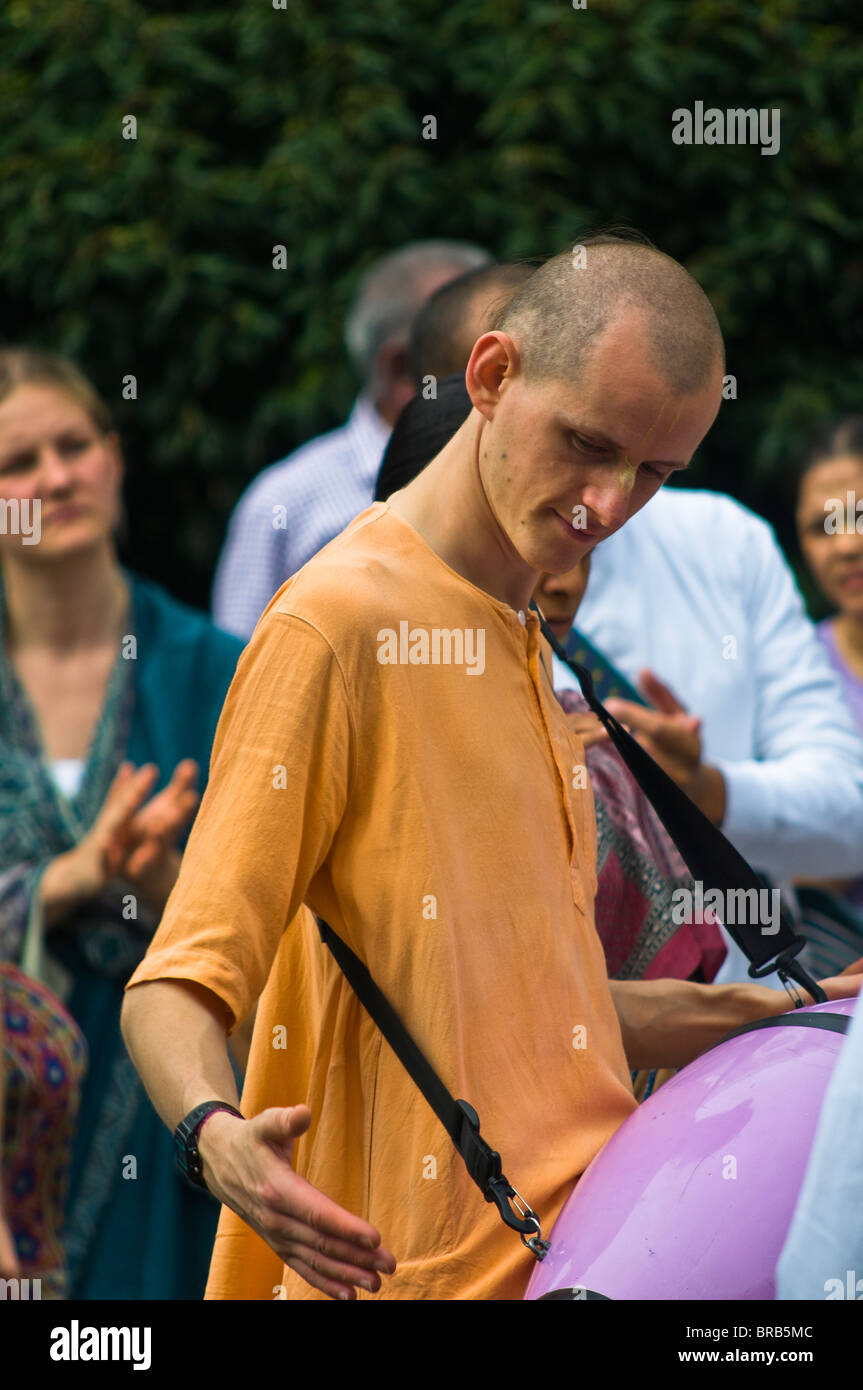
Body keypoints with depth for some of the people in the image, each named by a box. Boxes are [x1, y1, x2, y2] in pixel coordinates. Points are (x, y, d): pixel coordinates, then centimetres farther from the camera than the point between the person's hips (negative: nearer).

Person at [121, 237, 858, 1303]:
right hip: (428, 1273, -8)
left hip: (569, 1256, 8)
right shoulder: (336, 622, -10)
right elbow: (174, 991, -14)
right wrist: (216, 1133, -33)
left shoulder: (518, 647, 19)